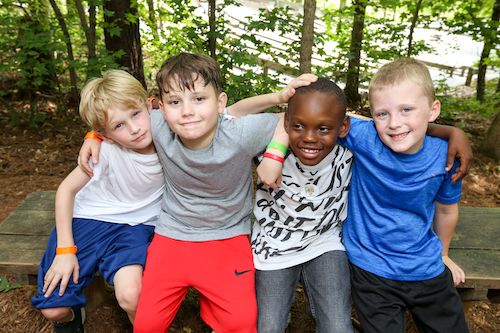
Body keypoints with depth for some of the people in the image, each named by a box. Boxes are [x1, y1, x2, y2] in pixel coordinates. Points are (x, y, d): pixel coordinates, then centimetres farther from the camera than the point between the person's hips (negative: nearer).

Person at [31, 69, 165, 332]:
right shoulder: (106, 150, -24)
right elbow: (66, 189, -11)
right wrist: (65, 250, -12)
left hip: (137, 224, 0)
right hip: (91, 215, 0)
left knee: (131, 295, -28)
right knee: (53, 308, -5)